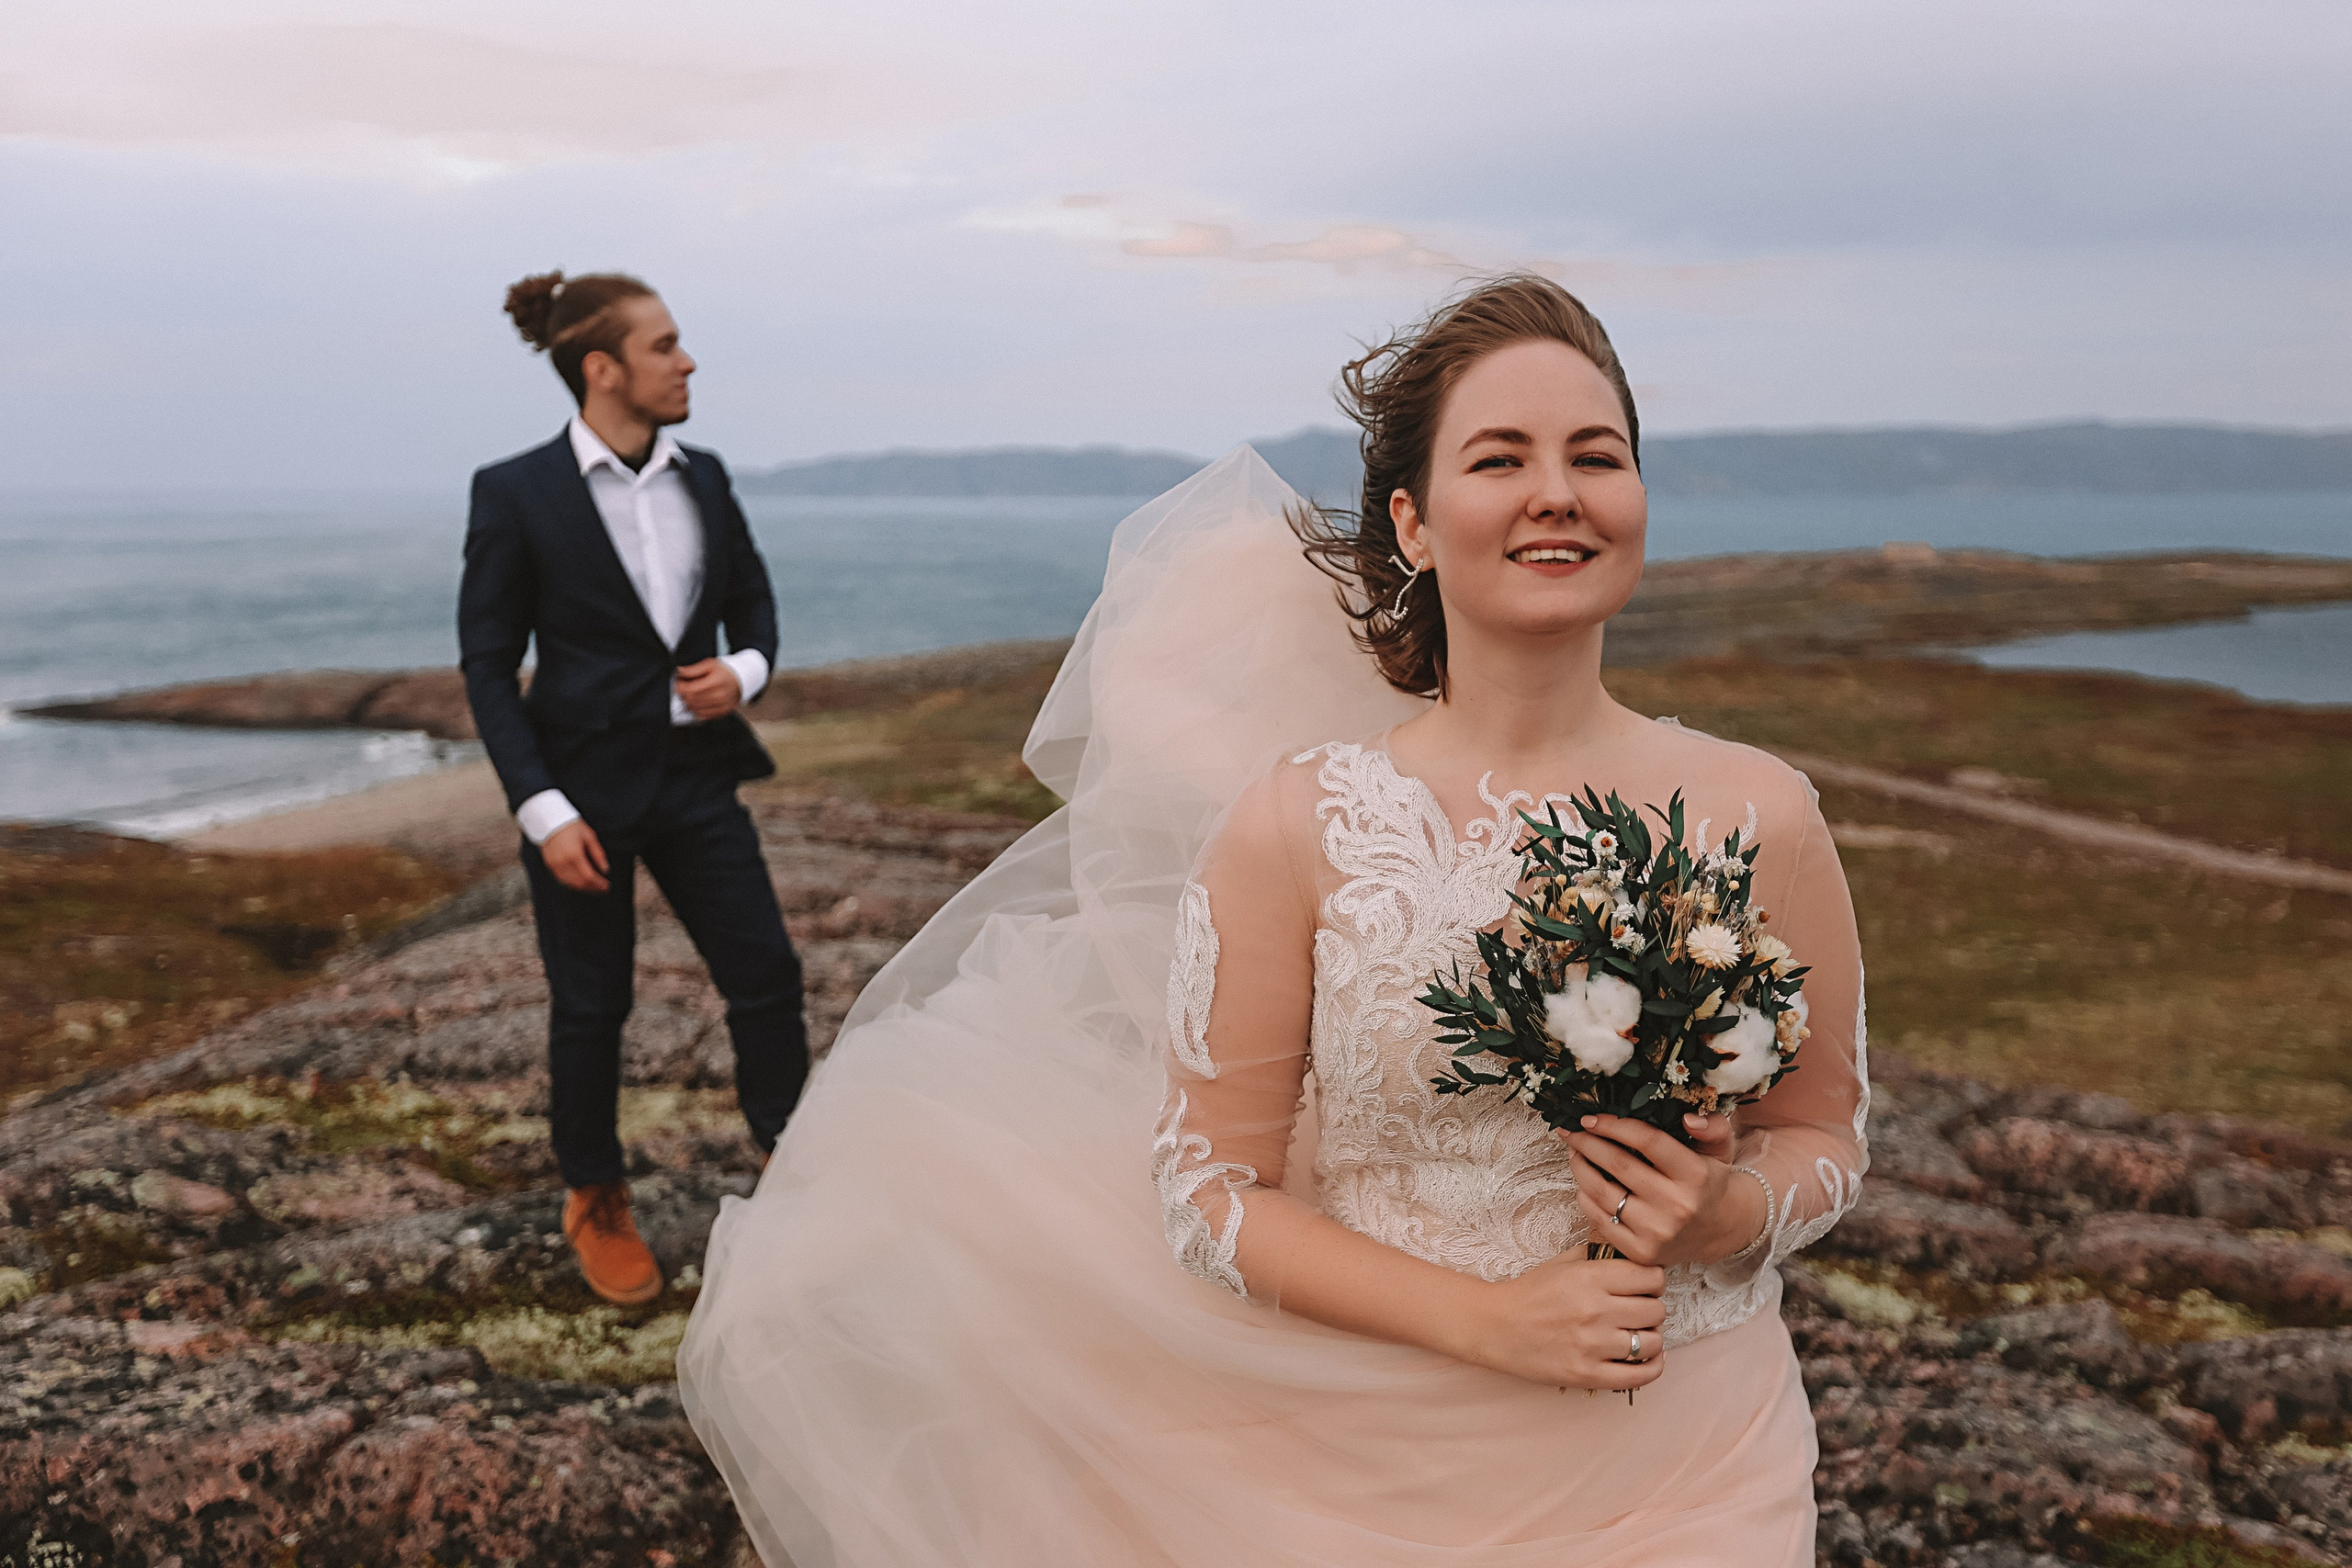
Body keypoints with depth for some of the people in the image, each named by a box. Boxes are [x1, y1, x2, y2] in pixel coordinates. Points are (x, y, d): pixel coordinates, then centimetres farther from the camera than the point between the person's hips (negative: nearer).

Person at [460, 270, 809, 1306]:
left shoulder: (703, 477, 3)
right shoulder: (515, 495, -11)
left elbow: (754, 604, 15)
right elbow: (488, 668, -9)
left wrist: (745, 672, -8)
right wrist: (544, 813, -15)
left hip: (696, 774, 4)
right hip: (583, 783, -4)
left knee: (766, 974, 3)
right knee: (591, 1006, 9)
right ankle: (596, 1205, 31)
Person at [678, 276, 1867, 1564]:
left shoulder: (1756, 816, -8)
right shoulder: (1293, 823, -12)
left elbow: (1823, 1128, 6)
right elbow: (1211, 1188, -8)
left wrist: (1733, 1212, -16)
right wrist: (1488, 1320, -17)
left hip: (1689, 1463, 1)